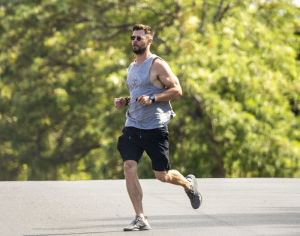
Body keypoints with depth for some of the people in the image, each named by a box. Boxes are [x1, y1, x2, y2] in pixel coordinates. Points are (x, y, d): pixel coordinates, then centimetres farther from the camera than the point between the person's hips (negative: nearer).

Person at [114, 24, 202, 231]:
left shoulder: (157, 65, -7)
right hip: (133, 126, 6)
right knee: (129, 167, -11)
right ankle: (140, 219, -8)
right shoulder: (132, 67, 16)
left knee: (162, 175, 0)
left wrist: (152, 99, -22)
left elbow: (177, 90, -11)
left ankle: (189, 184, 35)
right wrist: (125, 101, 9)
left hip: (155, 128, -6)